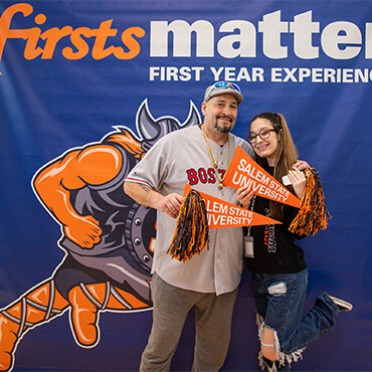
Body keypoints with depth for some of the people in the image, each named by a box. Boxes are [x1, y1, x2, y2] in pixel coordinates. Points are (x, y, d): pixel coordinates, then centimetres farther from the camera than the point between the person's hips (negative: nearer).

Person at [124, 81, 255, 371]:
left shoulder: (245, 150, 9)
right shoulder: (174, 143, -5)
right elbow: (132, 184, -3)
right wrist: (159, 200, -22)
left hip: (225, 272, 4)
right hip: (177, 269, -4)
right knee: (161, 348, 11)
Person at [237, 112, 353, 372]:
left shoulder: (301, 174, -11)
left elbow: (301, 231, -15)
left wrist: (300, 195, -30)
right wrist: (242, 206, -15)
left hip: (287, 273, -5)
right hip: (258, 270, 6)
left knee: (276, 348, 5)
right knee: (268, 350, 17)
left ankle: (328, 310, 21)